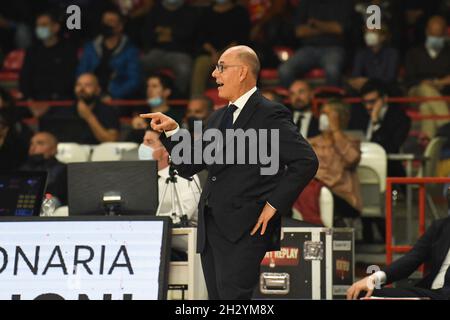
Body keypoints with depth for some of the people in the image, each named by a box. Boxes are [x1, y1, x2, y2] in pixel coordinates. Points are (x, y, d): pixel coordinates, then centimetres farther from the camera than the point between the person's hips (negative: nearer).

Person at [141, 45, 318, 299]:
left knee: (233, 297, -16)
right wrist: (173, 131, 6)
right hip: (211, 228, 8)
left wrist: (275, 203, -14)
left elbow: (306, 161, -13)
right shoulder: (219, 118, 19)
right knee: (217, 298, 8)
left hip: (246, 229, -8)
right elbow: (189, 166, 19)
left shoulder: (270, 115, -6)